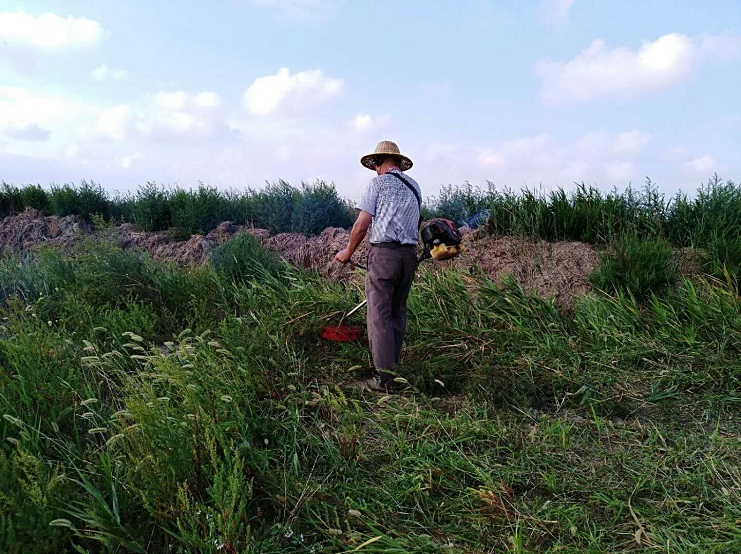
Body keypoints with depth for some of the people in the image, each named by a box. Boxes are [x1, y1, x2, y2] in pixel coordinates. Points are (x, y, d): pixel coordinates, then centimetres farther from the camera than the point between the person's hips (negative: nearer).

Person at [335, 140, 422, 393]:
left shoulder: (377, 183, 0)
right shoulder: (414, 186, 17)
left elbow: (362, 225, -5)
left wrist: (348, 252, 9)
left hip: (384, 253, -6)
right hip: (410, 254, 6)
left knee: (379, 315, -4)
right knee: (398, 313, 15)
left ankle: (384, 377, -4)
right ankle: (394, 368, 22)